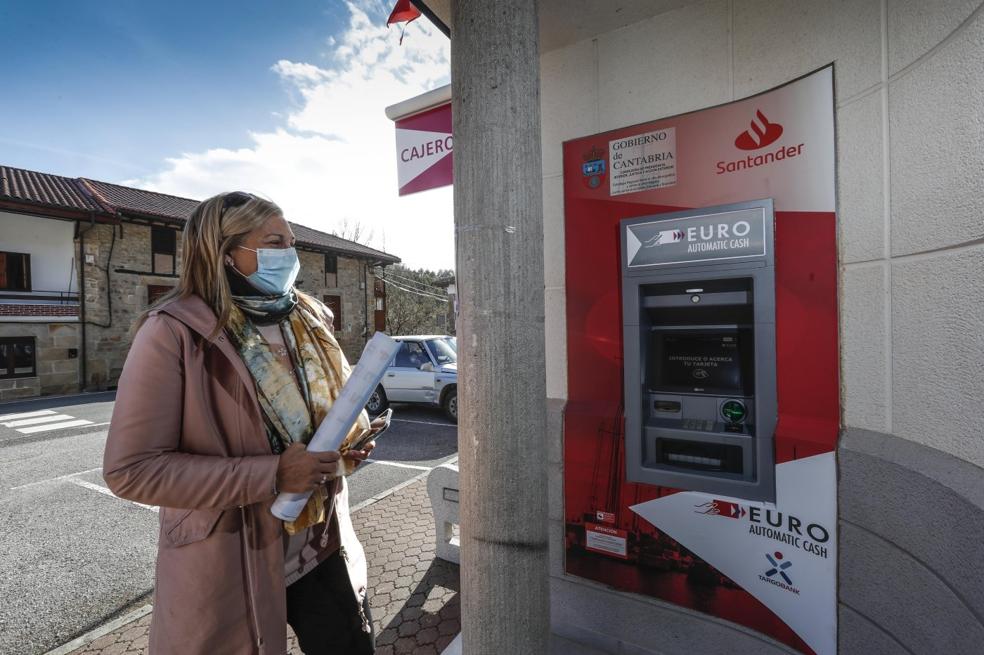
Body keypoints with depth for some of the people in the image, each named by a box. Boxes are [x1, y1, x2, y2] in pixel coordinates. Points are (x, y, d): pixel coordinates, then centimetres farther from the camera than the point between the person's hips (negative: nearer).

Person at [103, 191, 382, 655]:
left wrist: (348, 443, -7)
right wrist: (271, 475, -24)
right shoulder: (174, 333, -16)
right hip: (229, 566, -4)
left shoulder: (309, 320, 2)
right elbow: (131, 469, -16)